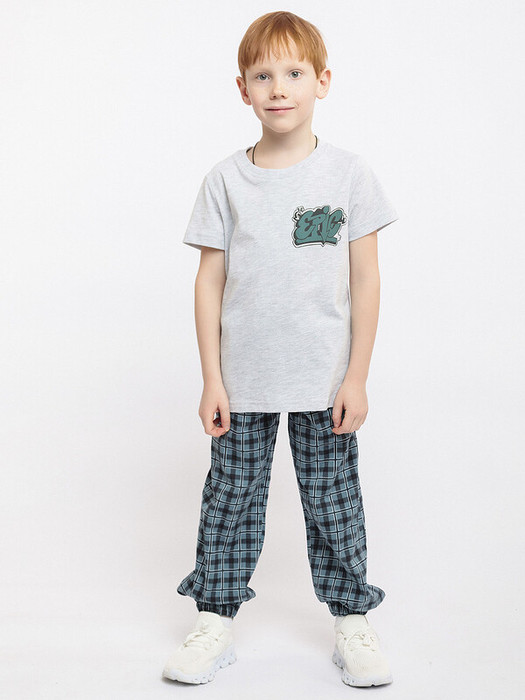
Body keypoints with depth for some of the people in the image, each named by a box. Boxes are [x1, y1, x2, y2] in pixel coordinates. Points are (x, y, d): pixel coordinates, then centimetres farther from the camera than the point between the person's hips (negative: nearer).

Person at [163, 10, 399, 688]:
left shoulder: (347, 172, -3)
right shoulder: (226, 179, 0)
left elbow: (365, 282, -2)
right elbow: (210, 282, 1)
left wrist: (356, 377, -6)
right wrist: (211, 379, -3)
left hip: (325, 379, -1)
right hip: (242, 378, 1)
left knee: (334, 501, 9)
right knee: (231, 498, 9)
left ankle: (352, 622, 25)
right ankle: (215, 622, 24)